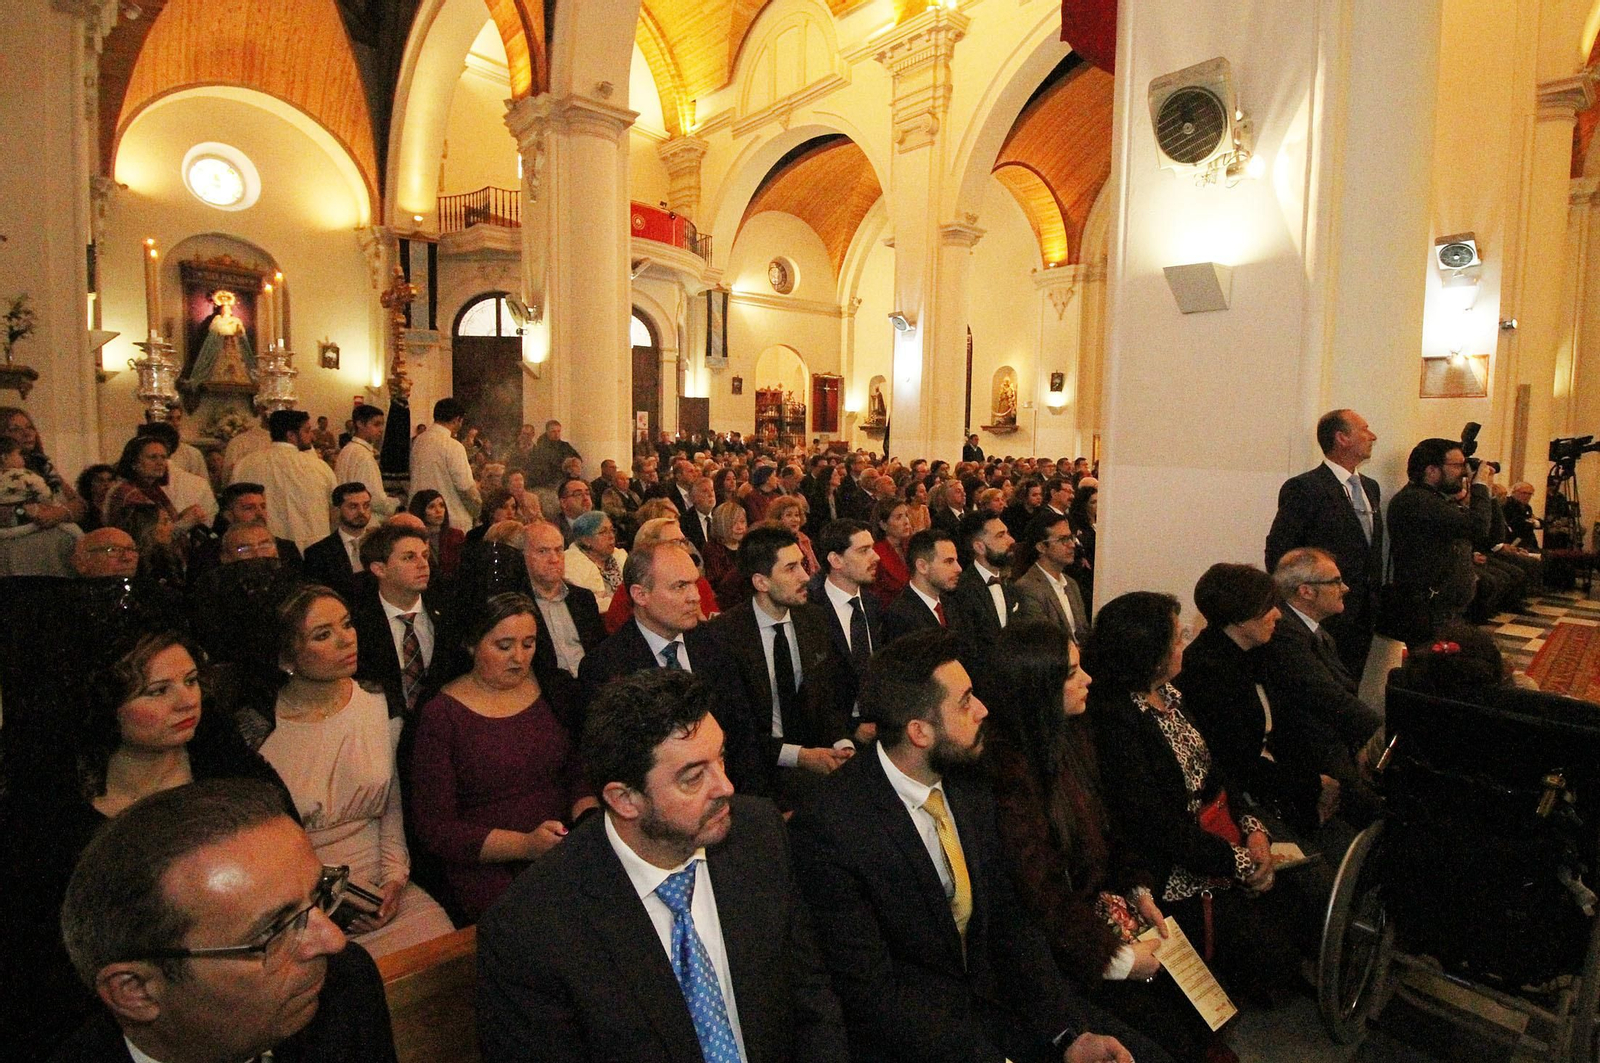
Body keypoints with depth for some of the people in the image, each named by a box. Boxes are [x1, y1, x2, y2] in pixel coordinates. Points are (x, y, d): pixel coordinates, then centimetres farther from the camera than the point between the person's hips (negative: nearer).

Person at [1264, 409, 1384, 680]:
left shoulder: (1370, 487, 15)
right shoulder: (1303, 488, -12)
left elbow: (1374, 549, 22)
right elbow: (1277, 553, -14)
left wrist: (1374, 603, 15)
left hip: (1363, 617, 7)